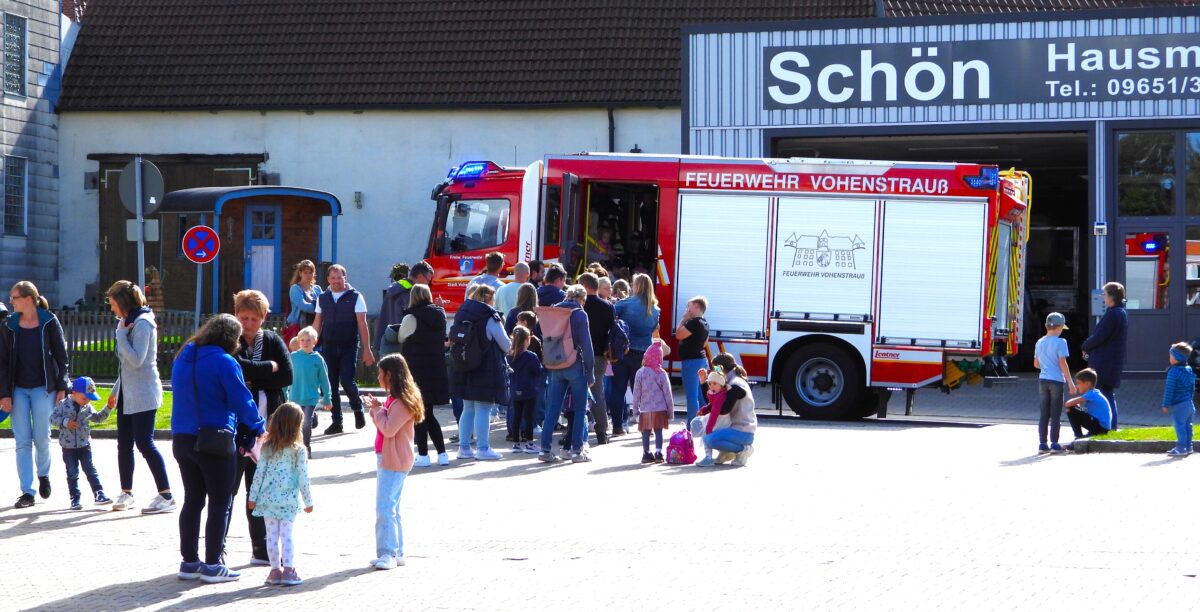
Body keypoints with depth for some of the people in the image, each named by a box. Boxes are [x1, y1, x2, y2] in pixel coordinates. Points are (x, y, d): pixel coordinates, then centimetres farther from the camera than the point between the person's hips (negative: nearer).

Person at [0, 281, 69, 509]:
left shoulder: (49, 323, -2)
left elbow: (61, 356, 1)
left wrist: (62, 387, -4)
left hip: (43, 388, -2)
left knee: (42, 439, -1)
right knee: (22, 441, -1)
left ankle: (43, 475, 29)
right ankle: (27, 492, 1)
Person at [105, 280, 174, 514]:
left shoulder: (142, 323, -15)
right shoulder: (129, 322, 15)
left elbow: (136, 360, -24)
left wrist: (121, 334, -18)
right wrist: (116, 390, 24)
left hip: (143, 395, -10)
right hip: (127, 394, 10)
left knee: (145, 444, -11)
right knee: (124, 444, 10)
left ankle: (166, 496, -10)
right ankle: (126, 493, 19)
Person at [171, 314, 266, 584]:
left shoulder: (184, 357, 11)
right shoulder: (224, 362, -14)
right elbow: (242, 401, -11)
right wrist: (260, 427, 4)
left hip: (182, 438, 7)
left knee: (192, 500, 15)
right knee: (221, 503, 1)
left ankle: (189, 561, 18)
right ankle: (212, 565, 1)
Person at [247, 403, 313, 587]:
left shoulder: (267, 448, -1)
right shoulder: (298, 450, -8)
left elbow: (259, 473, 1)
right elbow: (303, 478, -6)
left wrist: (253, 496, 8)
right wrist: (308, 501, 3)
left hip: (268, 497, 2)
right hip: (289, 499, -2)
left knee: (272, 535, 7)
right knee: (287, 535, 2)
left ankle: (275, 570, 11)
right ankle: (288, 570, -1)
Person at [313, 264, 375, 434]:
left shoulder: (355, 297, -2)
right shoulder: (322, 298, 9)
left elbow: (362, 324, -4)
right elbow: (317, 324, 13)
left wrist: (366, 350, -9)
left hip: (349, 347, -4)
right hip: (328, 347, 4)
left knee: (347, 381, -13)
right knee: (331, 385, 3)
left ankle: (358, 409, 15)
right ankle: (336, 422, 11)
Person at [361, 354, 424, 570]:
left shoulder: (402, 402, -15)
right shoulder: (393, 399, 17)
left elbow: (389, 428, -22)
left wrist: (378, 409, -9)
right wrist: (375, 408, 8)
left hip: (394, 461, -11)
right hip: (386, 459, 11)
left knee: (385, 508, -15)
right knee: (390, 508, 13)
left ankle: (388, 554, -17)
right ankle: (395, 553, 17)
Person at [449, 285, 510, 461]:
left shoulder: (462, 314, 9)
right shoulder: (490, 317, -11)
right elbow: (505, 344, -7)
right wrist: (510, 347, 18)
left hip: (464, 370, 7)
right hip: (486, 371, -7)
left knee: (468, 408, 13)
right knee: (483, 410, -3)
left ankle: (464, 447, 14)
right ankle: (482, 448, -3)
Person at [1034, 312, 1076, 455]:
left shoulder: (1039, 343, 9)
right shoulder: (1060, 342, -10)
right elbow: (1062, 364, -12)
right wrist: (1070, 383, -8)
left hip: (1043, 380, 5)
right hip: (1056, 380, -5)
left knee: (1044, 414, 8)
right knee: (1055, 415, 1)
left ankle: (1042, 444, 7)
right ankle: (1054, 444, 1)